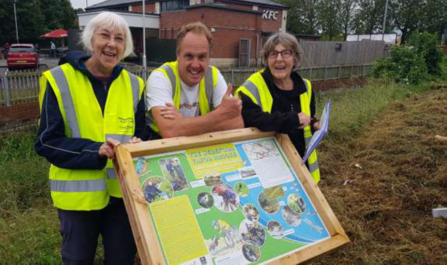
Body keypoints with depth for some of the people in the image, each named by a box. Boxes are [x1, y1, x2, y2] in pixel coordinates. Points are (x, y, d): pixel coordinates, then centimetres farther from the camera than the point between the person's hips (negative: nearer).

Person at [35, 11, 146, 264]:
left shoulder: (134, 85, 2)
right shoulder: (59, 80, -8)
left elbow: (141, 135, 7)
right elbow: (47, 141, -11)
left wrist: (137, 146, -17)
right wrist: (95, 151, -25)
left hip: (122, 191, 3)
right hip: (79, 193, -2)